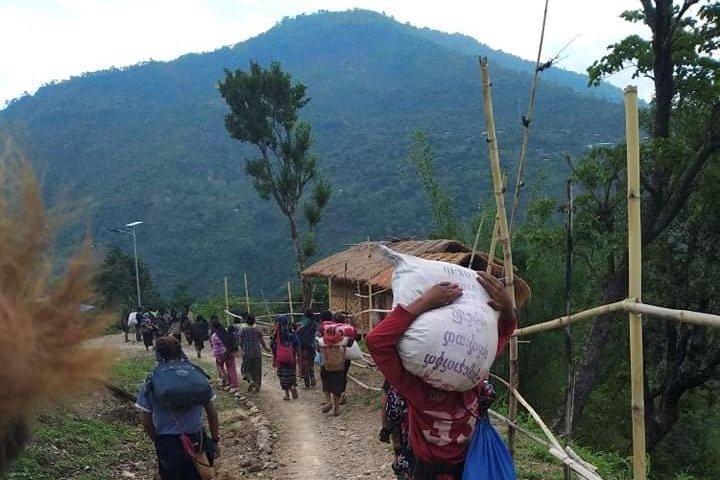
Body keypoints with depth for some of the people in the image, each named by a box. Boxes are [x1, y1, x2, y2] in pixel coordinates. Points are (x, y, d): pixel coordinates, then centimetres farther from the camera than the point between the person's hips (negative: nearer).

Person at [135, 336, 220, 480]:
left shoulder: (151, 383, -7)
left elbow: (147, 423, -2)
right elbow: (212, 413, 0)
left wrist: (159, 442, 14)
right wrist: (215, 441, 10)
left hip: (167, 444, -1)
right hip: (195, 441, 1)